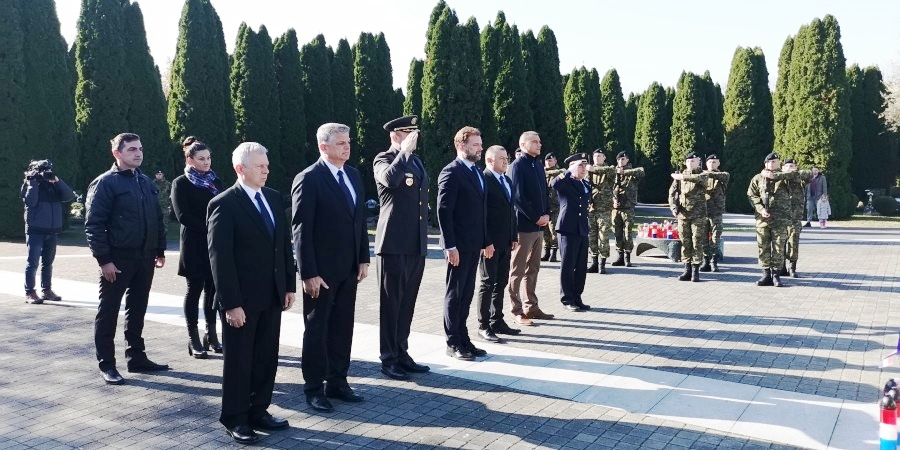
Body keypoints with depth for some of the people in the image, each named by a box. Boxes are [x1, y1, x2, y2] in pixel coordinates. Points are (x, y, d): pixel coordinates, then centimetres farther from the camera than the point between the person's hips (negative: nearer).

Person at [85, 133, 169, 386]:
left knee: (137, 310, 14)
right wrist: (104, 259, -17)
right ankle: (107, 365, 11)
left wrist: (160, 250, 13)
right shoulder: (105, 183, -8)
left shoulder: (146, 182, 13)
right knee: (108, 312, 3)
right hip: (117, 259, -6)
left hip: (144, 257, 7)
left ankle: (136, 358, 24)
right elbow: (93, 224, -12)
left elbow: (157, 219, 18)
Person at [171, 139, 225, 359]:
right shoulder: (181, 183, -1)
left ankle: (211, 334, 15)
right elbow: (183, 215, -9)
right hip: (194, 244, -4)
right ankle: (193, 339, 6)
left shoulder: (215, 182, 13)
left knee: (212, 288, 6)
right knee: (194, 289, 0)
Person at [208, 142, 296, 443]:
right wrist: (231, 303, -17)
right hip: (241, 299, -6)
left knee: (267, 359, 13)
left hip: (272, 296, 6)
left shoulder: (274, 198, 8)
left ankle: (258, 411, 27)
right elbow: (220, 258, -15)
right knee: (239, 361, 7)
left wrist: (289, 284, 7)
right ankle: (234, 419, 21)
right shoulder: (223, 204, -12)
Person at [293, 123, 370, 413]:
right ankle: (314, 389, 18)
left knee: (342, 328, 12)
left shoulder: (354, 175, 9)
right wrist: (309, 273, -17)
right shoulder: (308, 179, -13)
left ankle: (337, 382, 24)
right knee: (317, 330, 6)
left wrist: (363, 258, 7)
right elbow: (301, 230, -15)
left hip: (349, 269, 6)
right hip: (321, 270, -6)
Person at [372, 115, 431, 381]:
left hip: (417, 245, 7)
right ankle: (388, 359, 9)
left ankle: (402, 353, 23)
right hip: (394, 244, -7)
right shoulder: (384, 159, -6)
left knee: (407, 304, 13)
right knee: (391, 304, 1)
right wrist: (405, 150, -21)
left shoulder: (416, 161, 17)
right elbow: (390, 179, -31)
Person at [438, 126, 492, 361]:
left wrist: (486, 241, 16)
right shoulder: (451, 172, -11)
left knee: (466, 293, 12)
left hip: (474, 244, 8)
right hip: (458, 244, -8)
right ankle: (453, 344, 11)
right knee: (455, 294, 2)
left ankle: (463, 339, 21)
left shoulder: (476, 172, 15)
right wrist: (450, 246, -20)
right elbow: (443, 211, -16)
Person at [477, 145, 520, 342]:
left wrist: (513, 237, 14)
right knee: (488, 283, -2)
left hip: (505, 242, 8)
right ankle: (483, 326, 6)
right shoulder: (483, 180, -11)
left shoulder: (506, 180, 16)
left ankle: (497, 321, 22)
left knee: (501, 283, 13)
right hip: (490, 243, -8)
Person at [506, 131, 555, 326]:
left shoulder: (539, 165, 14)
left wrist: (547, 214, 3)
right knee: (518, 270, 0)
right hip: (524, 225, -8)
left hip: (539, 225, 8)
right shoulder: (517, 166, -10)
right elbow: (518, 197, -15)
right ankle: (516, 310, 6)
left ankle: (531, 307, 21)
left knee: (533, 268, 13)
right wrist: (536, 218, -14)